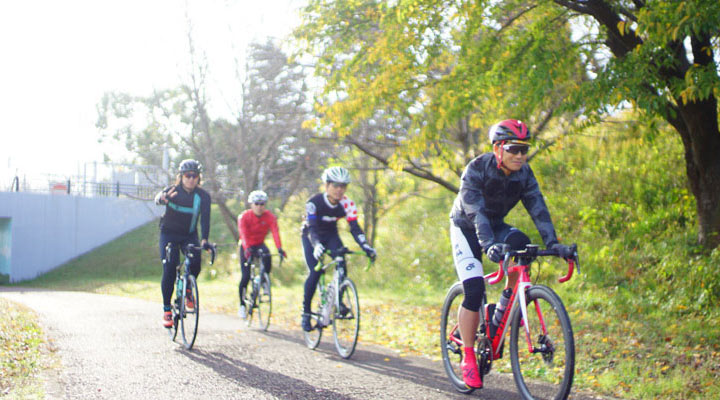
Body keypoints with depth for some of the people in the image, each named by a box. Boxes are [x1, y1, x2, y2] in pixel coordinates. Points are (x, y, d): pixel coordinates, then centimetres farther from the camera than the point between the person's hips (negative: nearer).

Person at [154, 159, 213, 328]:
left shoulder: (203, 196, -10)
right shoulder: (173, 191, -15)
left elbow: (205, 218, -20)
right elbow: (159, 197, -37)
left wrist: (204, 239, -35)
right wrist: (162, 198, -63)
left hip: (189, 236, 2)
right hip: (169, 234, -2)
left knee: (195, 264, -21)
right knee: (169, 270, -13)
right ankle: (166, 310, -1)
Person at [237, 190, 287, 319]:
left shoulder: (270, 217, -15)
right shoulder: (244, 217, -19)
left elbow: (275, 232, -28)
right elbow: (243, 234, -32)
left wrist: (279, 248, -45)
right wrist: (247, 249, -50)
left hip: (260, 244, 1)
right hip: (247, 246, -1)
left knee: (267, 257, -34)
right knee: (246, 277, -11)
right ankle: (242, 305, 7)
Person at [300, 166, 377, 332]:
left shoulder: (347, 204, -21)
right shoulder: (313, 203, -30)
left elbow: (355, 228, -26)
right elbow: (312, 228, -38)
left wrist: (366, 247, -42)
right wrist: (316, 246, -58)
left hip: (331, 235, 3)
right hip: (311, 236, -3)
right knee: (315, 272, -19)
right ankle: (306, 312, -4)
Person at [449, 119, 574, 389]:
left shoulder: (524, 174, -12)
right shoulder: (476, 169, -26)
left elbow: (538, 210, -19)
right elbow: (476, 212, -37)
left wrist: (553, 244, -33)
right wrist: (489, 245, -52)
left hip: (495, 226, 4)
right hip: (466, 228, -4)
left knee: (521, 245, -29)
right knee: (474, 289, -20)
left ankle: (502, 311, -10)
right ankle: (467, 357, -5)